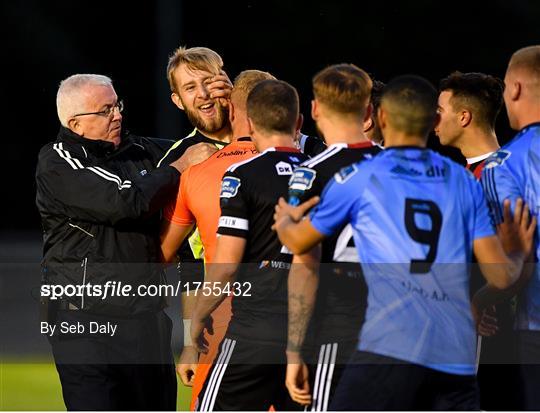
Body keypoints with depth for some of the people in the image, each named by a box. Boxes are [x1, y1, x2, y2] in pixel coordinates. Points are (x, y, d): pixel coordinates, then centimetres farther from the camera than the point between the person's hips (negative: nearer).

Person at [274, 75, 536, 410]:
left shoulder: (359, 179, 8)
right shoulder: (464, 182, 15)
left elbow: (299, 243, 23)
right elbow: (501, 276, 11)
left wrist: (285, 222, 47)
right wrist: (518, 253, 35)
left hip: (392, 348, -4)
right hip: (458, 357, 4)